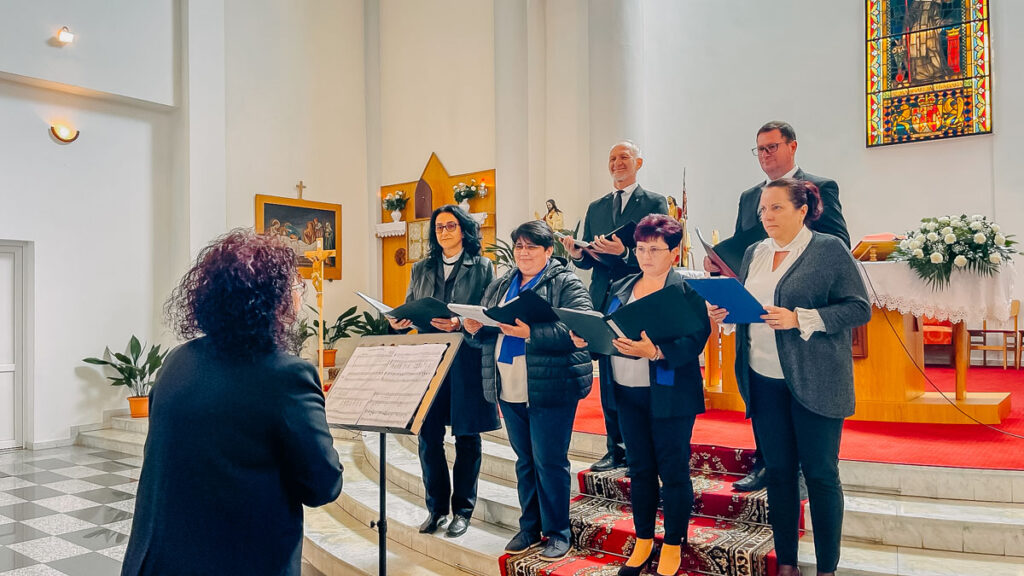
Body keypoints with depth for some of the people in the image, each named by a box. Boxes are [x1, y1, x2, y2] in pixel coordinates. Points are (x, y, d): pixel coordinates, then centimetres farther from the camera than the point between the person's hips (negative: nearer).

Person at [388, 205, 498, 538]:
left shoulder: (482, 267, 3)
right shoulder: (421, 269, 16)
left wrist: (460, 323, -22)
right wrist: (399, 322, -7)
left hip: (467, 361, -3)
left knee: (467, 436, 5)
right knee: (428, 435, 3)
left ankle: (463, 509, 19)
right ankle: (437, 506, 21)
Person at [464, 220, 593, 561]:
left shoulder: (566, 284, -6)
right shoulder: (499, 287, 14)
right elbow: (485, 334, 15)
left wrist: (530, 333, -28)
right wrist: (474, 329, -9)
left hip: (551, 388, -6)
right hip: (509, 390, 6)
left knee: (549, 461, 1)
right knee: (524, 460, 15)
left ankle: (557, 532, 17)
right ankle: (530, 527, 28)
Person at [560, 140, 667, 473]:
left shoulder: (655, 203, 1)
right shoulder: (596, 208, 17)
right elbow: (589, 261, 15)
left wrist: (624, 251, -25)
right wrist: (577, 254, -7)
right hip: (604, 302, 5)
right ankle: (617, 450, 19)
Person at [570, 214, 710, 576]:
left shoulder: (688, 290, -8)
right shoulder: (620, 288, 12)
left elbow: (695, 340, -18)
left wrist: (655, 351, -33)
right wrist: (586, 338, -7)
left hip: (669, 394, -5)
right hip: (628, 394, 6)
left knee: (673, 471, 4)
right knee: (640, 468, 15)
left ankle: (673, 546, 21)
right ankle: (643, 541, 29)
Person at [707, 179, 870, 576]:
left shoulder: (830, 249, -5)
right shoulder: (754, 253, 11)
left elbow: (859, 308, -10)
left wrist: (800, 319, -20)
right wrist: (725, 312, -3)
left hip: (815, 381, -5)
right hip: (764, 380, 5)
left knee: (820, 473, 4)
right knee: (778, 470, 11)